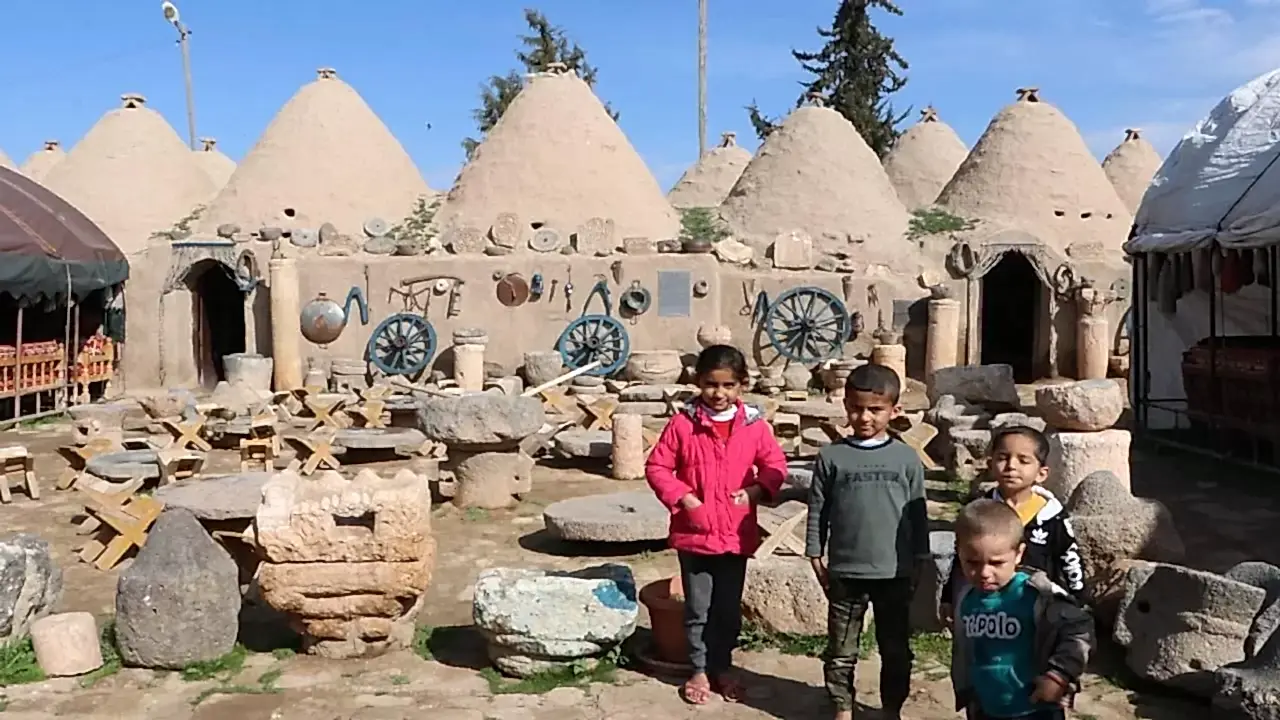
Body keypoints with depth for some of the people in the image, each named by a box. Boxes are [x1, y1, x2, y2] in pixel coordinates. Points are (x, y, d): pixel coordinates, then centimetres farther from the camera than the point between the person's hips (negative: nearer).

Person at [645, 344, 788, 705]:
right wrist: (682, 497, -15)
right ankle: (699, 670, 27)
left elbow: (775, 466, 6)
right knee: (697, 609, 11)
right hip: (694, 533, -1)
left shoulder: (754, 425, -4)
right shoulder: (683, 423, -9)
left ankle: (722, 667, 32)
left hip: (737, 535, 2)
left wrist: (755, 491, -11)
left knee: (729, 609, 15)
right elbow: (656, 467, -3)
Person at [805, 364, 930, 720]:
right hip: (845, 571, 0)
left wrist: (920, 561, 5)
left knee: (895, 648, 13)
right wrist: (816, 557, 1)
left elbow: (918, 514, 4)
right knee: (841, 647, 11)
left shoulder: (907, 458, -2)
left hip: (895, 572, 1)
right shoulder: (831, 457, -4)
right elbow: (817, 511, 2)